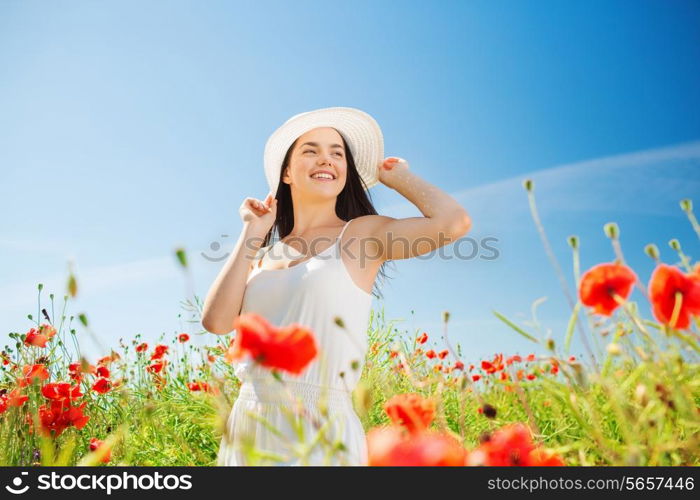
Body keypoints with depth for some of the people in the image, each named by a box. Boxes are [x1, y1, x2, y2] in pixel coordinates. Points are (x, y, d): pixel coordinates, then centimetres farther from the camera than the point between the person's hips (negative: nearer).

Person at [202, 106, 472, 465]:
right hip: (244, 427, 5)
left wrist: (399, 177, 1)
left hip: (322, 428, -5)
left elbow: (453, 222, -17)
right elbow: (216, 321, -3)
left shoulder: (361, 233, -2)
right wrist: (252, 232, 2)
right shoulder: (264, 256, 11)